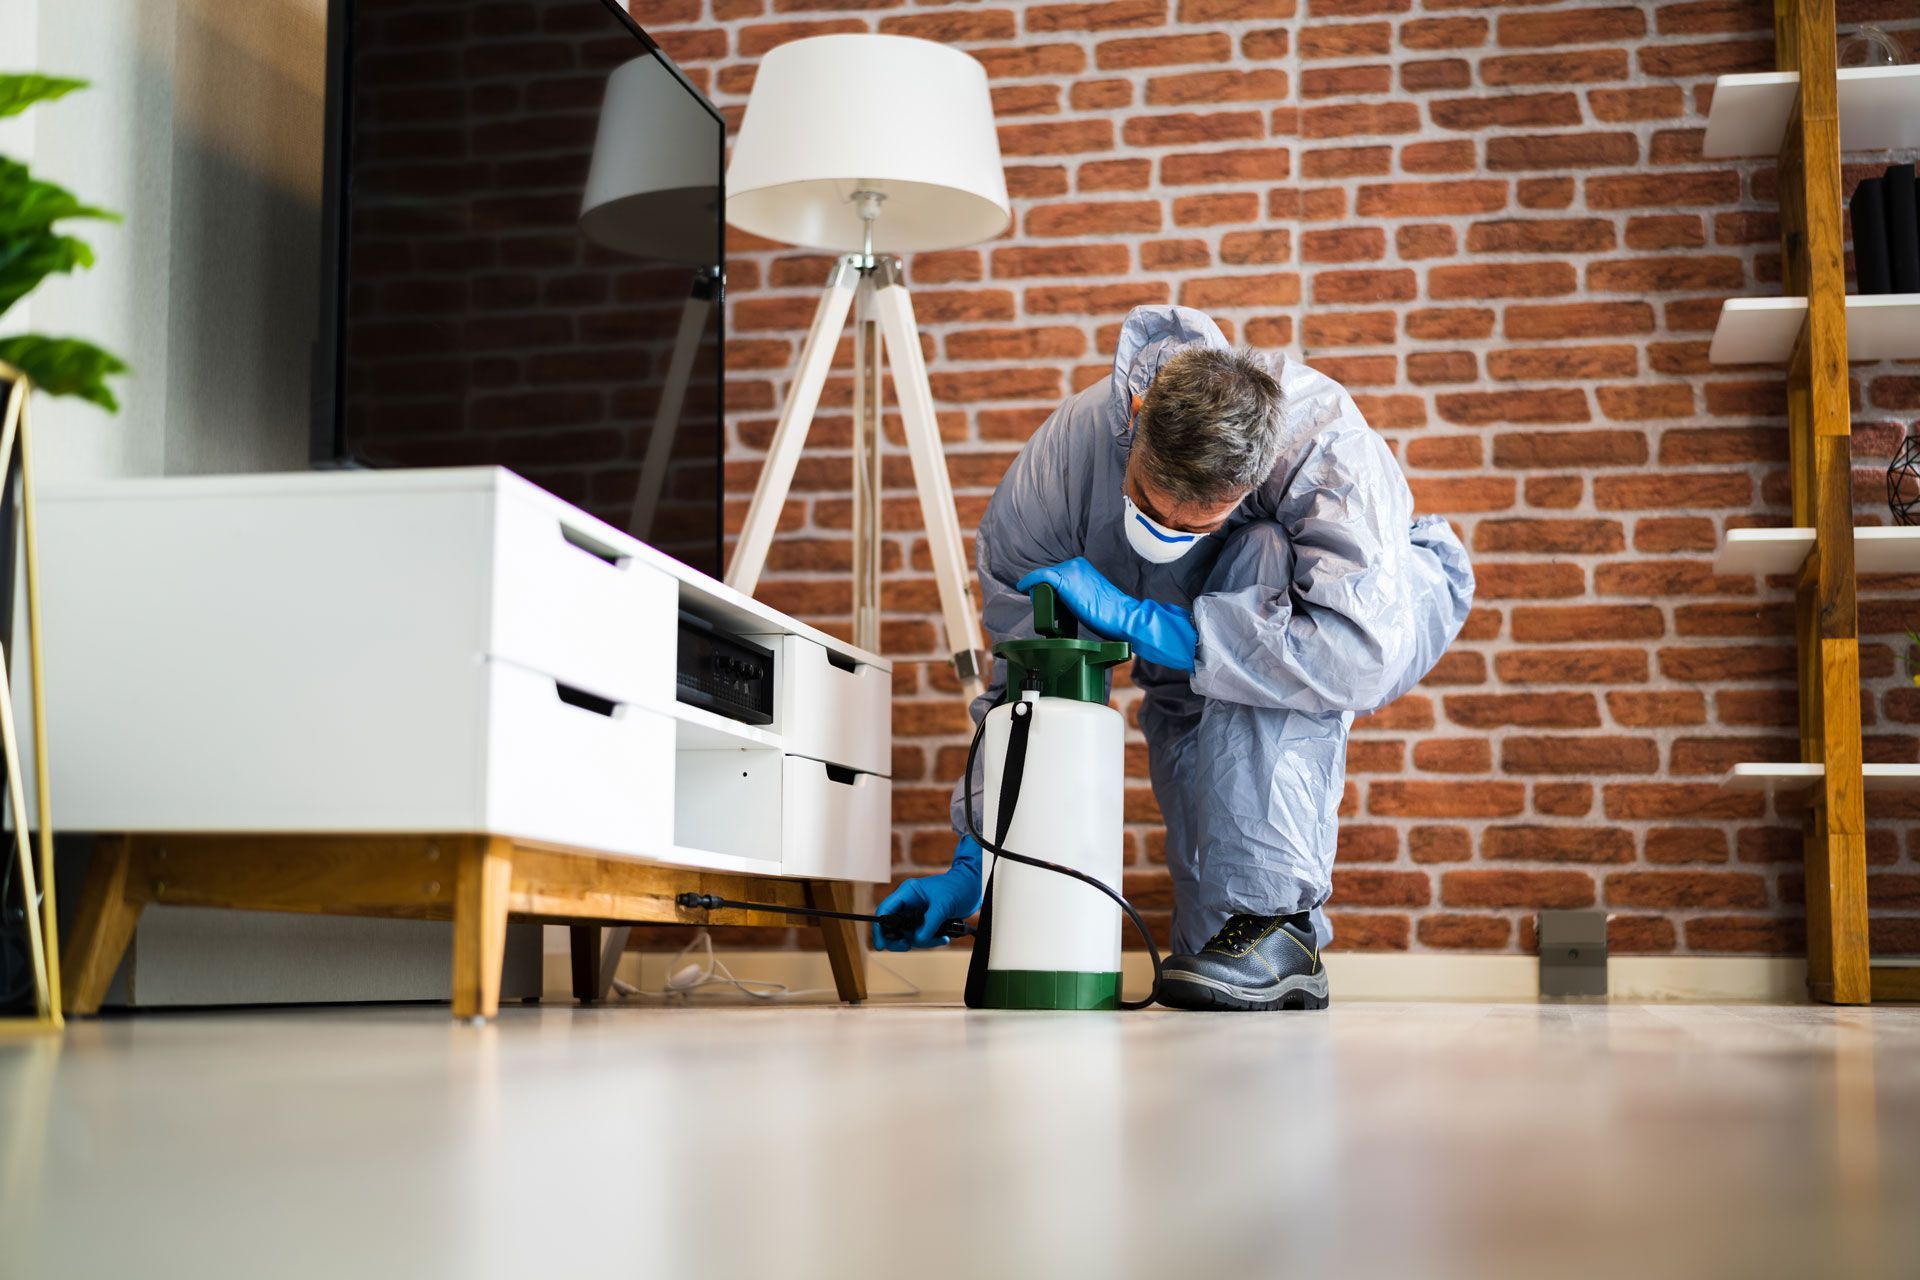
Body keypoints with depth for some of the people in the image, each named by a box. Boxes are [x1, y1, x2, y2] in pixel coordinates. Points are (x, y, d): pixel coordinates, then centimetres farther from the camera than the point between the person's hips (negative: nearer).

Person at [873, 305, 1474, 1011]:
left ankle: (1275, 916, -35)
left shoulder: (1324, 443, -41)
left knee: (1258, 562, -36)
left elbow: (1362, 656, -52)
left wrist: (1135, 619, -48)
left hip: (1388, 600, -4)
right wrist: (973, 861, -24)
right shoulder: (1064, 454, -30)